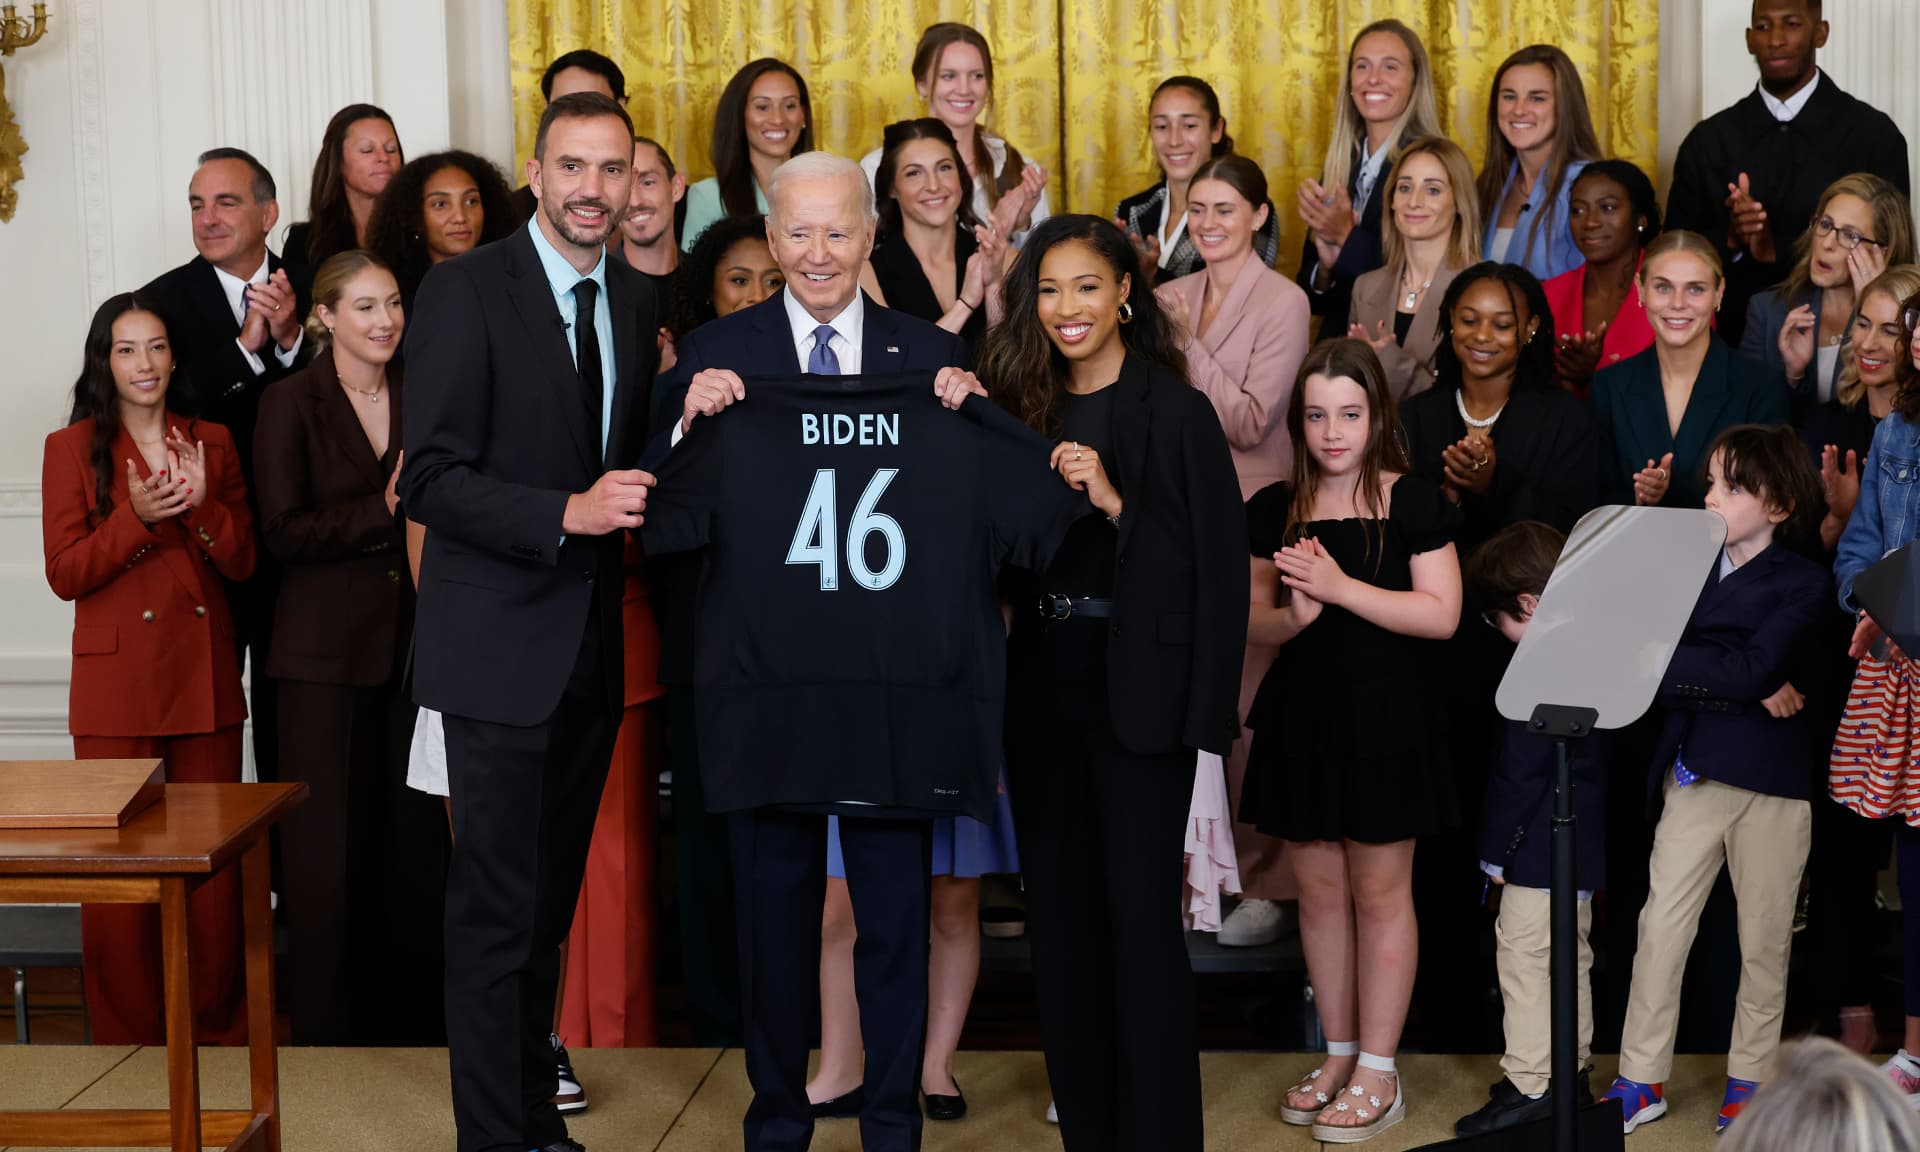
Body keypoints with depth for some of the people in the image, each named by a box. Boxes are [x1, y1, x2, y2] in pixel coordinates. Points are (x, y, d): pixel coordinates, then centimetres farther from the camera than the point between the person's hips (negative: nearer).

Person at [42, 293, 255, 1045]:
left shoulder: (211, 443, 12)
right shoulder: (73, 449, 3)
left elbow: (243, 563, 6)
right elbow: (64, 575, -3)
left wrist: (202, 504, -11)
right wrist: (136, 517, -16)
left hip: (206, 676, 3)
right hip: (117, 681, -3)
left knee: (214, 860, 4)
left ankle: (217, 1028, 16)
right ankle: (129, 1040, 10)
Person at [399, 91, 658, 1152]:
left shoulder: (637, 300, 10)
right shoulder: (466, 290, -9)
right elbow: (431, 477, -15)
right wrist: (567, 514, -25)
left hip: (593, 647, 6)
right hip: (500, 645, -6)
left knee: (550, 898, 15)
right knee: (497, 909, -1)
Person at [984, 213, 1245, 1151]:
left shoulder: (1176, 412, -5)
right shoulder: (1021, 407, 10)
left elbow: (1217, 562, -10)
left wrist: (1114, 504, -19)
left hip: (1138, 687, -5)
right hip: (1043, 686, 5)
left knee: (1139, 908, -5)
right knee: (1059, 910, 10)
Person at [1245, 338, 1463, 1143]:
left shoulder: (1413, 502, -4)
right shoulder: (1275, 511, 7)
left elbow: (1441, 614, -11)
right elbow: (1253, 621, 8)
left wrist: (1341, 587, -19)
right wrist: (1296, 615, -14)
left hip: (1385, 719, -4)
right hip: (1300, 718, 4)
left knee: (1379, 892, 1)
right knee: (1319, 891, 10)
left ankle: (1378, 1073, 9)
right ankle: (1338, 1054, 23)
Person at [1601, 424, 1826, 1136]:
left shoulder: (1802, 583, -4)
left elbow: (1753, 667, -19)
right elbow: (1651, 672, -2)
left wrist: (1674, 664, -14)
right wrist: (1746, 687, -14)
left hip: (1770, 780, -3)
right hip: (1694, 772, 3)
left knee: (1764, 943, 7)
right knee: (1660, 926, 1)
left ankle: (1749, 1081, 21)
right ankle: (1641, 1082, 9)